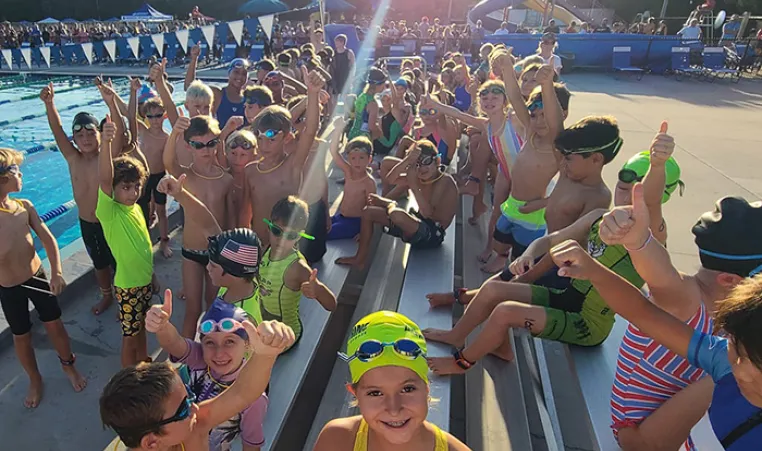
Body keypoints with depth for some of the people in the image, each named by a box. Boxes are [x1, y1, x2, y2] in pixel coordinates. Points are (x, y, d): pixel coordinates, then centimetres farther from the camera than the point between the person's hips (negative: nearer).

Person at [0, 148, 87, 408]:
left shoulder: (24, 206, -9)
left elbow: (47, 238, -7)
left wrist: (56, 272, -17)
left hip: (38, 277, 3)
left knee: (55, 325, 15)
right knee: (21, 337, 16)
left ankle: (68, 365, 40)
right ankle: (35, 380, 39)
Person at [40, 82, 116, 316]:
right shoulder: (73, 158, -8)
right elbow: (57, 130, -19)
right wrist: (49, 103, -36)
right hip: (86, 223, 5)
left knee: (117, 263, 13)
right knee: (99, 263, 24)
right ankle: (107, 295, 47)